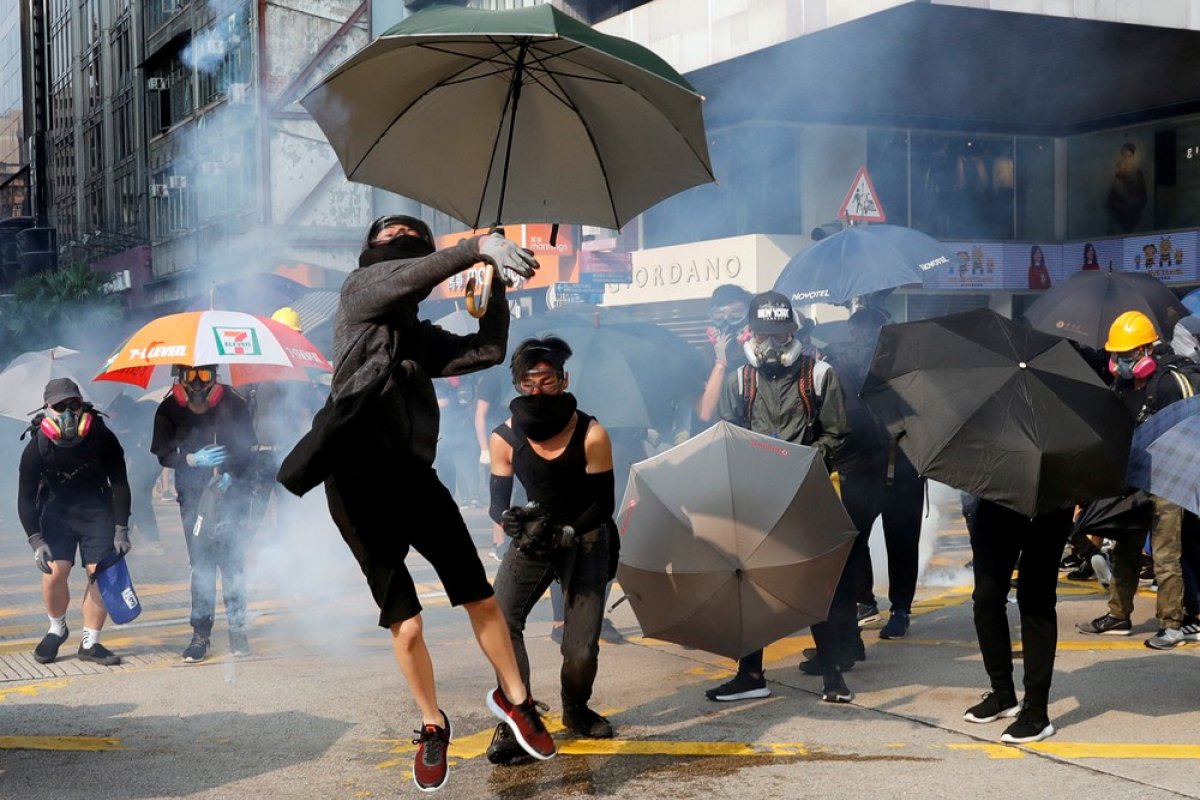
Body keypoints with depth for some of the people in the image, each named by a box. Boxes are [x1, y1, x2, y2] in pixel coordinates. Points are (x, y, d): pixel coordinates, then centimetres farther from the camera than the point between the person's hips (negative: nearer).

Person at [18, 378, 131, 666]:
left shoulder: (102, 438, -19)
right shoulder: (37, 448, -18)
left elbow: (120, 485, -8)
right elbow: (26, 497, -9)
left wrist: (121, 531, -8)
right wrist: (36, 541, -17)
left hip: (96, 510, 1)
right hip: (57, 511, 0)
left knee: (102, 573, -9)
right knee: (55, 571, -15)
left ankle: (90, 643, 4)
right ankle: (57, 630, 12)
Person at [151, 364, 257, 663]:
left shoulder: (233, 404, -3)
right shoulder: (169, 410, -1)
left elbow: (247, 447, 1)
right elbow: (163, 454, 0)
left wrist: (231, 474, -16)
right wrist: (193, 459, -18)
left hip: (230, 490, -1)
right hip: (192, 494, 1)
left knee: (232, 560, -4)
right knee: (200, 563, -1)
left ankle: (237, 630, 5)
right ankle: (200, 634, 5)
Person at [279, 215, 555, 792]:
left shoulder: (421, 337, 19)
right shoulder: (359, 290, 5)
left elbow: (489, 350, 18)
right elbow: (404, 278, -15)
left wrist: (496, 284, 9)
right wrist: (479, 247, -25)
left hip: (415, 477, 5)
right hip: (359, 483, -5)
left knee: (481, 599, 3)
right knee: (405, 623, -2)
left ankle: (512, 698, 26)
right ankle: (432, 727, 19)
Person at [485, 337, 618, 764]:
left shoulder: (591, 435, -21)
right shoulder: (505, 439, -13)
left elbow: (605, 503, -14)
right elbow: (498, 503, -5)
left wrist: (567, 533, -29)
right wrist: (512, 521, -28)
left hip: (586, 541, -2)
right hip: (534, 537, 2)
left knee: (582, 650, -6)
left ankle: (575, 710, 27)